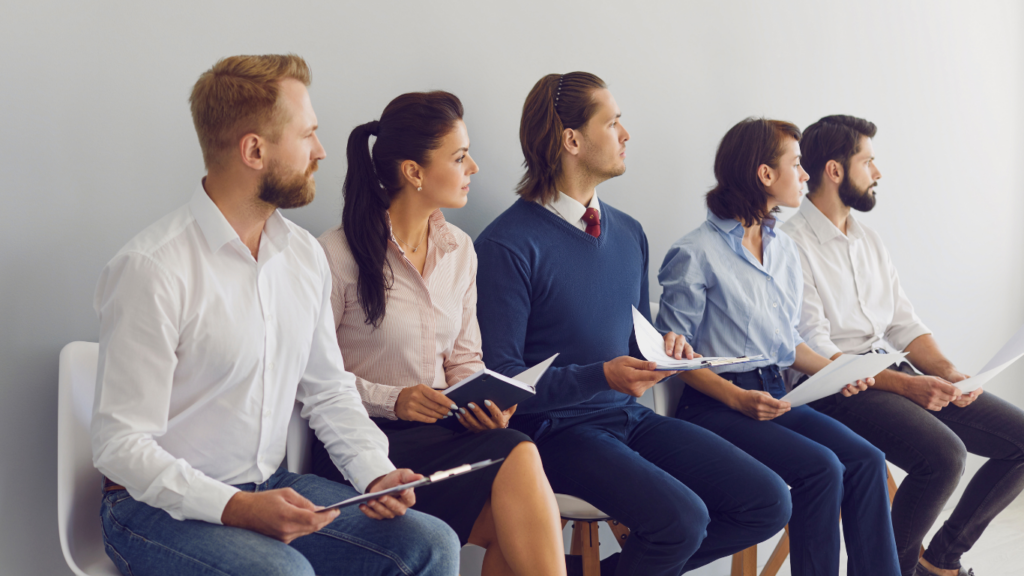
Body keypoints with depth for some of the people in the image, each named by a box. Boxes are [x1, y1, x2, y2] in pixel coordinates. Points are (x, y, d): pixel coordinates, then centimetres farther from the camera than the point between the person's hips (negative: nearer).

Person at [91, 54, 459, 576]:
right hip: (160, 507, -6)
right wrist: (236, 508, -28)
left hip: (271, 488, 7)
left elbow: (328, 390, 13)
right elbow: (120, 444, -18)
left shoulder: (305, 255, 5)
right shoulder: (152, 269, -18)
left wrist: (376, 473, -5)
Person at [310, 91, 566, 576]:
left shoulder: (459, 249, 13)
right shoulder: (340, 254, -7)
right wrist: (390, 401, -18)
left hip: (443, 428, 6)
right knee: (516, 458, -28)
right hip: (366, 439, -5)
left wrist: (485, 405, -4)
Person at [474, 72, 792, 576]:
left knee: (768, 502, -6)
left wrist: (664, 350, 0)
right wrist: (603, 377, -23)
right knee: (680, 517, -29)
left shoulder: (629, 234, 13)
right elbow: (502, 381, -14)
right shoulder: (509, 245, -12)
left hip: (630, 418, 8)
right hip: (558, 430, -8)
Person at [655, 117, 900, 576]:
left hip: (774, 396, 7)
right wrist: (737, 398, -19)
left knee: (866, 459, -16)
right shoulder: (695, 254, -8)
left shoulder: (784, 249, 15)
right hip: (715, 405, -7)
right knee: (821, 467, -26)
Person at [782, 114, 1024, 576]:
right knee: (944, 454, -31)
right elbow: (814, 352, -16)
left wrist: (946, 371, -5)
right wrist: (906, 385, -24)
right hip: (839, 387, -8)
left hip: (898, 370, 8)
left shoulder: (869, 241, 18)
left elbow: (904, 324, 16)